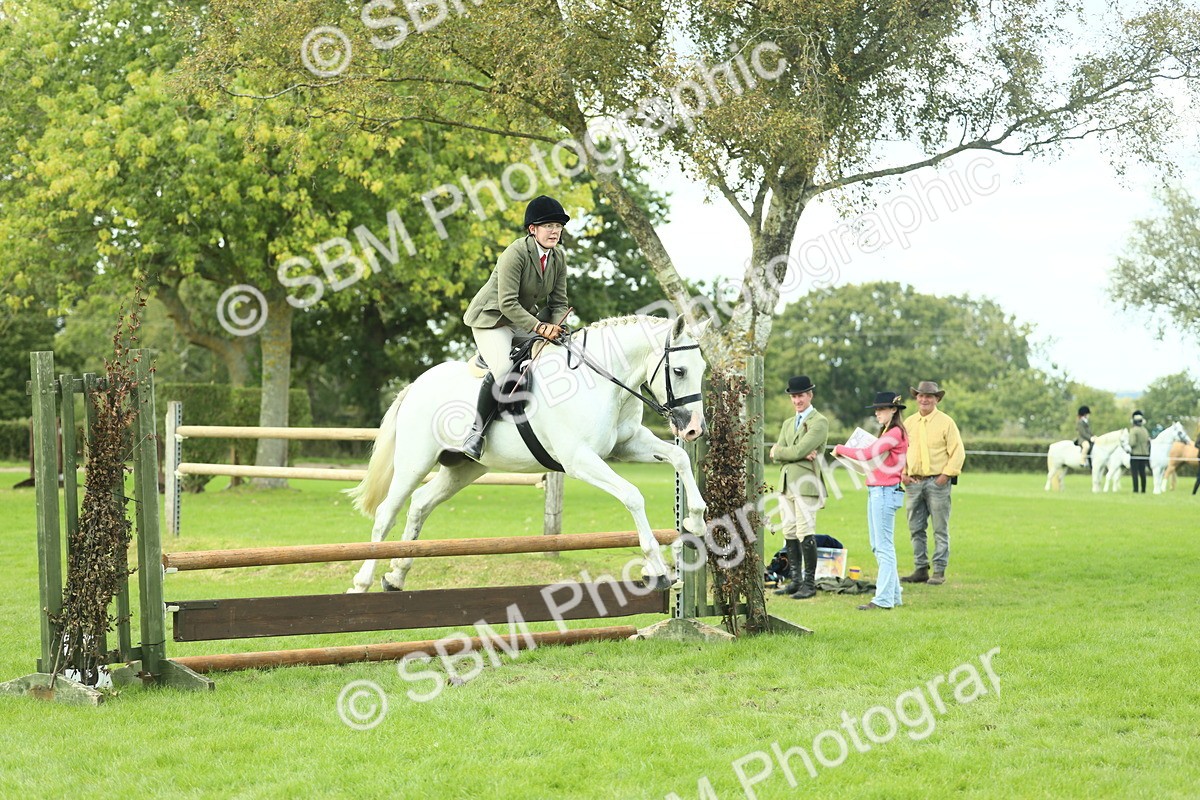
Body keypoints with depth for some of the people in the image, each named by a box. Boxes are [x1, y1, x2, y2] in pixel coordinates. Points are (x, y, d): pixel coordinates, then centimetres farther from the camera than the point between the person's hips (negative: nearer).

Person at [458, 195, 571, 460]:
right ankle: (476, 431, -21)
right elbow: (507, 303, -26)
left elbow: (559, 302, 5)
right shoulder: (516, 253, -22)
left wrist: (556, 326, -16)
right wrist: (539, 327, -32)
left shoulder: (558, 258, 1)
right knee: (502, 368, -32)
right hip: (492, 319, -8)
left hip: (527, 320, 8)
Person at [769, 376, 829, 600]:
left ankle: (809, 584, -3)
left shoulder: (819, 422, -4)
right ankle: (795, 581, 13)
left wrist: (780, 451, 2)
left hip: (807, 484, -7)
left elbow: (799, 450, -15)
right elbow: (777, 454, 8)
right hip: (786, 484, 7)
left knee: (805, 534, -8)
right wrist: (801, 454, -8)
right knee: (790, 534, 7)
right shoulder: (788, 424, 21)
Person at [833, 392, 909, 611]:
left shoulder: (895, 433, -13)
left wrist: (840, 449, -6)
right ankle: (893, 594, 19)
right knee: (878, 547, 13)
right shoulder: (886, 432, 18)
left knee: (884, 547, -9)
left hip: (885, 492, -10)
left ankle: (884, 599, -8)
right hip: (876, 492, 10)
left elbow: (866, 454, -19)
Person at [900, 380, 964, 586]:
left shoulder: (946, 422, -2)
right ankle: (920, 570, 13)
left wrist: (946, 475, -11)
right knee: (916, 529, 7)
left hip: (938, 482, -5)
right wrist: (902, 473, 4)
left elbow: (957, 452, -4)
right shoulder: (909, 422, 12)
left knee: (940, 529, -3)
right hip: (913, 482, 5)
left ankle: (939, 572, 0)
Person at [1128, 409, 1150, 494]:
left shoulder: (1133, 430, -12)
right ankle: (1143, 490, 12)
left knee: (1135, 473, -4)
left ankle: (1136, 490, -8)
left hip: (1135, 455, -6)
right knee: (1142, 473, 11)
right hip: (1145, 454, 6)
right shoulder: (1145, 430, 9)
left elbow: (1132, 443, -20)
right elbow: (1148, 442, 12)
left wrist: (1129, 444, 0)